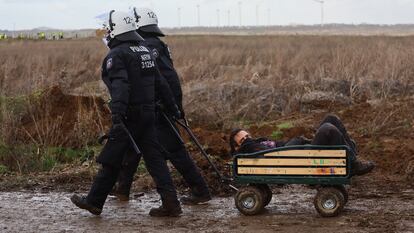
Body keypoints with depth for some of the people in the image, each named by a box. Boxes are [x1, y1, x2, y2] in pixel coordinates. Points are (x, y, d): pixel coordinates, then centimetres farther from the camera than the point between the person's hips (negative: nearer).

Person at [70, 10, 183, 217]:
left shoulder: (116, 55, -11)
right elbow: (160, 83, 18)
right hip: (148, 113, 8)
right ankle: (170, 203, 0)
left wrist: (117, 115, -34)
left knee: (111, 160, 2)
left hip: (129, 116, -8)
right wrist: (173, 108, 23)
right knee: (154, 157, 6)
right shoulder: (144, 50, 15)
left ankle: (94, 201, 13)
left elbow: (120, 86, -25)